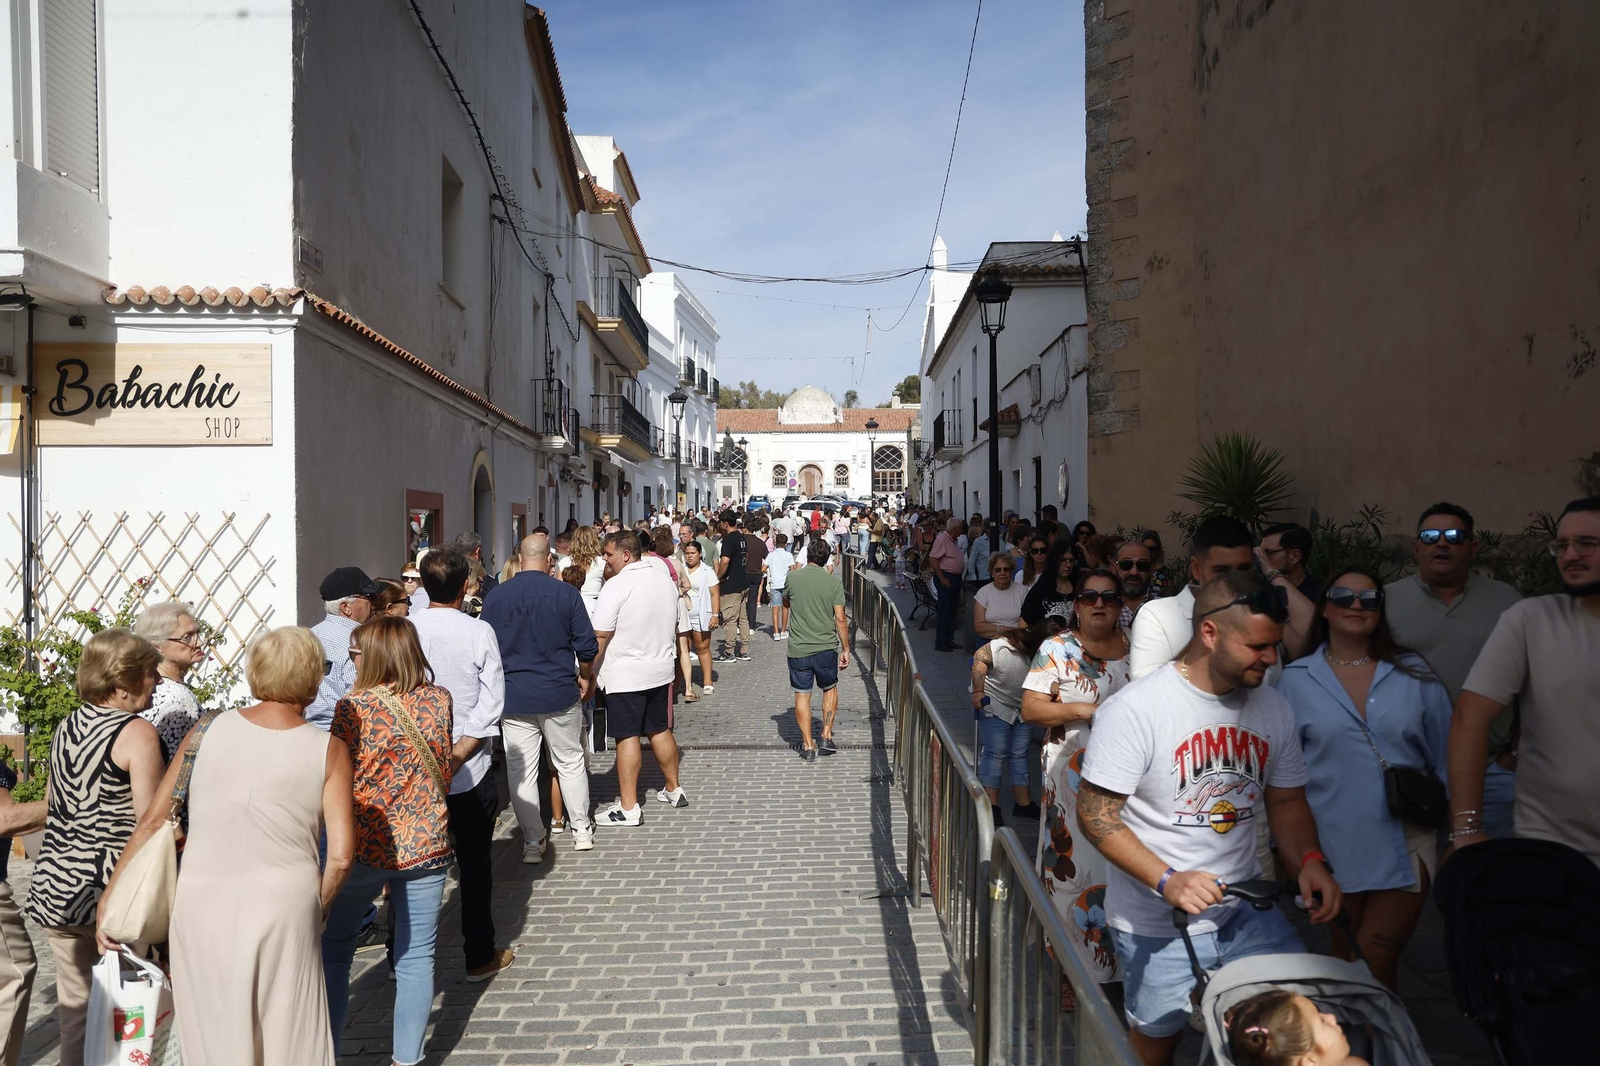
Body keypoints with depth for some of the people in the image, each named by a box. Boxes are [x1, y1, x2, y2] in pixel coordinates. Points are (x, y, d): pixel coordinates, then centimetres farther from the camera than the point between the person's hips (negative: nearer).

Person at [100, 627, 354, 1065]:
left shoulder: (207, 732, 0)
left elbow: (152, 821, 2)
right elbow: (341, 855, -8)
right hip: (284, 905, -2)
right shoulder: (328, 750, -5)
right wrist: (317, 906, 10)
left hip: (201, 904, 2)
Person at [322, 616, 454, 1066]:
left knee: (334, 950, 17)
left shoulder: (353, 707, -13)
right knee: (416, 957, 10)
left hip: (364, 844, -2)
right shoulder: (439, 701, -3)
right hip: (425, 844, 2)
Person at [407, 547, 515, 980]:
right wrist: (456, 756, -14)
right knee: (474, 862, 11)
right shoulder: (479, 632, -10)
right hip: (471, 772, -2)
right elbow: (491, 704, -15)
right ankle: (480, 956, 20)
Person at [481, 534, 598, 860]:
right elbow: (587, 646, -6)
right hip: (560, 694, -1)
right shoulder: (565, 593, -8)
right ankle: (581, 830, 24)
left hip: (513, 698, 1)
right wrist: (585, 677, 13)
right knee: (570, 762, 15)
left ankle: (532, 842, 13)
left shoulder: (496, 597, -1)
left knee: (521, 771, 8)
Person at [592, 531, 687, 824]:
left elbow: (600, 636, -19)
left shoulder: (616, 586, -16)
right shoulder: (665, 581, 8)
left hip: (625, 675, -7)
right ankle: (674, 790, 28)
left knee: (627, 737, -2)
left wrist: (589, 673, -12)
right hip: (660, 670, 7)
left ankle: (628, 808, 2)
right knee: (660, 730, 18)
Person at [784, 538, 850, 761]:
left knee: (802, 695, 8)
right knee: (830, 689, 21)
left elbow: (786, 603, 16)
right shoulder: (834, 581, -6)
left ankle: (808, 746, 10)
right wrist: (846, 649, 3)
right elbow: (840, 620, -6)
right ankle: (826, 738, 19)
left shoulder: (793, 578, -4)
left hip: (798, 649, 0)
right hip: (826, 648, 0)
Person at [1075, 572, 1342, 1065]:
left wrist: (1308, 860, -10)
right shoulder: (1133, 709, -19)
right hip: (1157, 926, -5)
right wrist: (1166, 880, -28)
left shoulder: (1273, 708, 1)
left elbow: (1286, 800, 10)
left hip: (1248, 912, 5)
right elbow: (1095, 815, -18)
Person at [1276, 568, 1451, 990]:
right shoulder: (1296, 679, 1)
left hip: (1407, 844, 0)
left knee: (1375, 967, -3)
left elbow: (1445, 756, 8)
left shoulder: (1413, 673, 4)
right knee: (1346, 964, 13)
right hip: (1334, 845, 0)